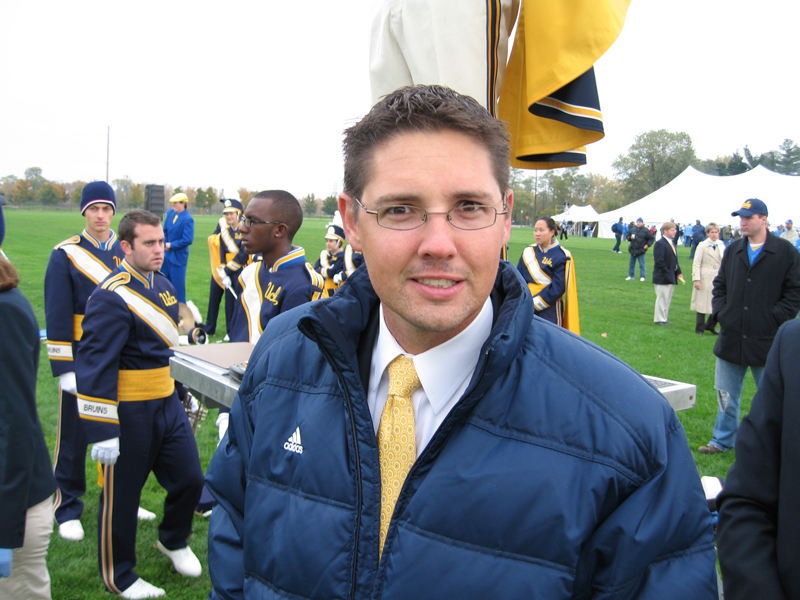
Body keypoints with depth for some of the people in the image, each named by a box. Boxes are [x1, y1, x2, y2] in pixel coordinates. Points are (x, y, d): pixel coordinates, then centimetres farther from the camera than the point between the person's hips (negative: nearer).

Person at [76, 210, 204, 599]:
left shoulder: (162, 284, 8)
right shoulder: (111, 296, -20)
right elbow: (95, 365, -21)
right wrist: (102, 431, -21)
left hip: (167, 403, 8)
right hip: (128, 411, -8)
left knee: (189, 479, 13)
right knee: (122, 494, 9)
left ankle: (173, 541, 42)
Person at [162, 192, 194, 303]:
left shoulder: (188, 219, -18)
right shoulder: (170, 212, 4)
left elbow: (188, 240, -21)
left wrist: (171, 245, -14)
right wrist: (165, 244, 1)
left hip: (178, 256, -8)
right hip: (167, 254, 8)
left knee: (178, 285, -1)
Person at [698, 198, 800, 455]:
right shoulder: (733, 250, 8)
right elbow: (719, 285, 16)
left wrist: (773, 320, -13)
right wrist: (720, 312, 3)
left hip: (767, 341, -4)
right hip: (731, 338, 5)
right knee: (726, 395, 14)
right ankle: (722, 440, 28)